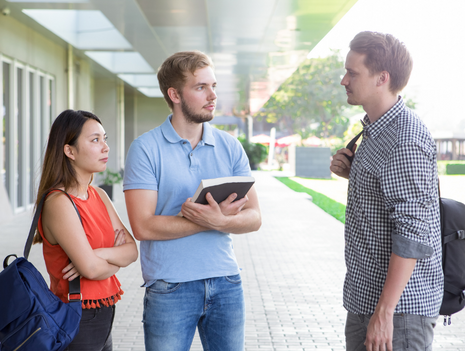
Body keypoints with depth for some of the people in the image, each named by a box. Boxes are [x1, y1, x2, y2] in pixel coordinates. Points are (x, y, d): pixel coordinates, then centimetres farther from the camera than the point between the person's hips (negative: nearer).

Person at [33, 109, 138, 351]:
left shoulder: (99, 195, 8)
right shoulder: (58, 202, -18)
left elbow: (132, 250, 2)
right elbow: (92, 269, -23)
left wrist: (101, 254, -17)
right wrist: (117, 259, -3)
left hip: (103, 318, 8)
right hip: (77, 321, -8)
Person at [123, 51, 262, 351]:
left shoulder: (230, 147, 6)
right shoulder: (146, 149, -6)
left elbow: (253, 218, 1)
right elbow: (143, 226, -14)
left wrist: (218, 221, -20)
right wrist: (211, 219, -15)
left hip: (227, 283, 4)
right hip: (170, 288, -3)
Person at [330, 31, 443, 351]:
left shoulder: (406, 139, -20)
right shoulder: (376, 129, 11)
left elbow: (413, 233, -25)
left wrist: (384, 312, -25)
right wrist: (351, 173, 3)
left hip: (400, 303, -9)